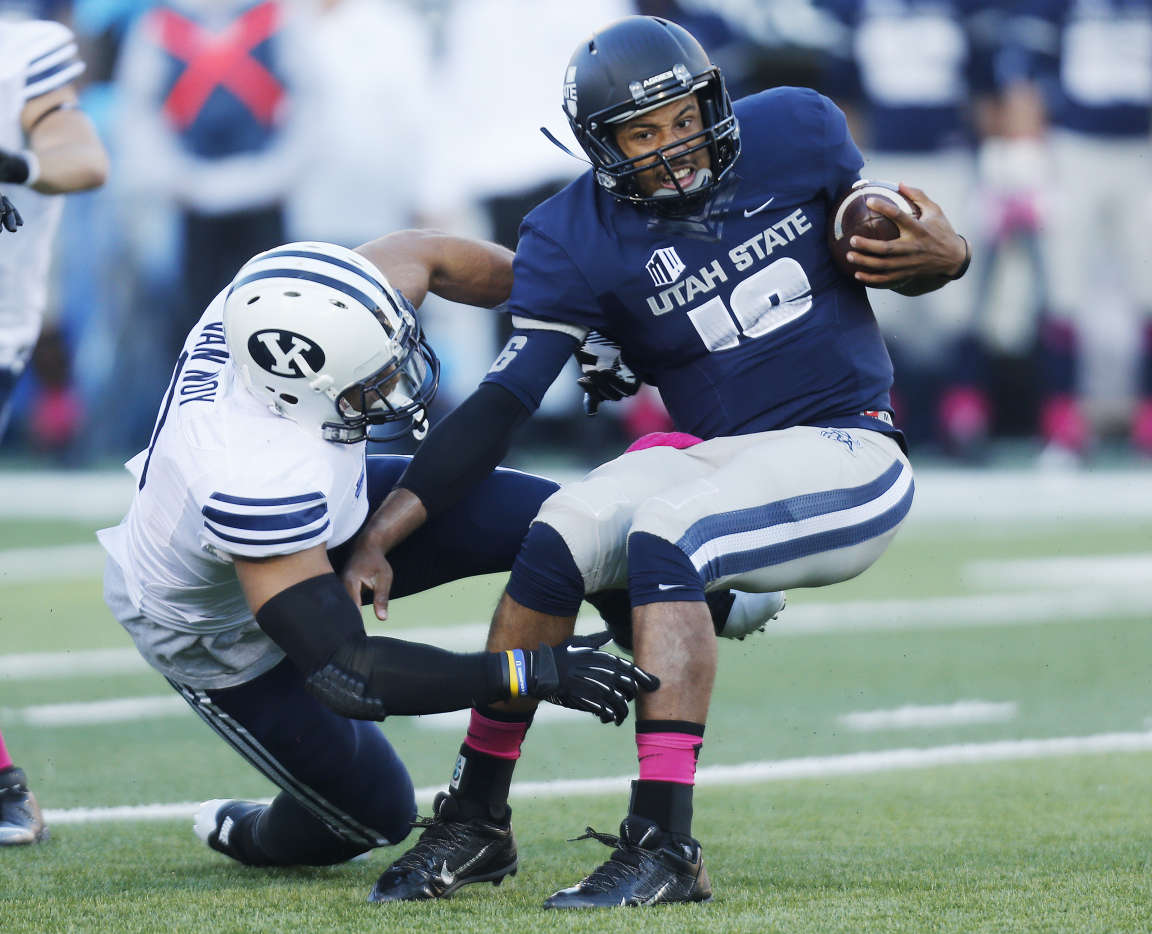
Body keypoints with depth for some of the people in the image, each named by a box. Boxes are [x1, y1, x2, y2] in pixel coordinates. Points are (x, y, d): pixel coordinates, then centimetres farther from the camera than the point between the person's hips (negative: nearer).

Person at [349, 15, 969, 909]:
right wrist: (379, 537, -19)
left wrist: (942, 255, -17)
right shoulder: (578, 241, -6)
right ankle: (477, 825, -9)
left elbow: (885, 248, 9)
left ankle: (664, 848, -35)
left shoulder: (795, 132, -5)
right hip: (715, 452, 3)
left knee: (663, 536, -30)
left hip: (848, 457, -3)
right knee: (563, 533, -23)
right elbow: (497, 410, -10)